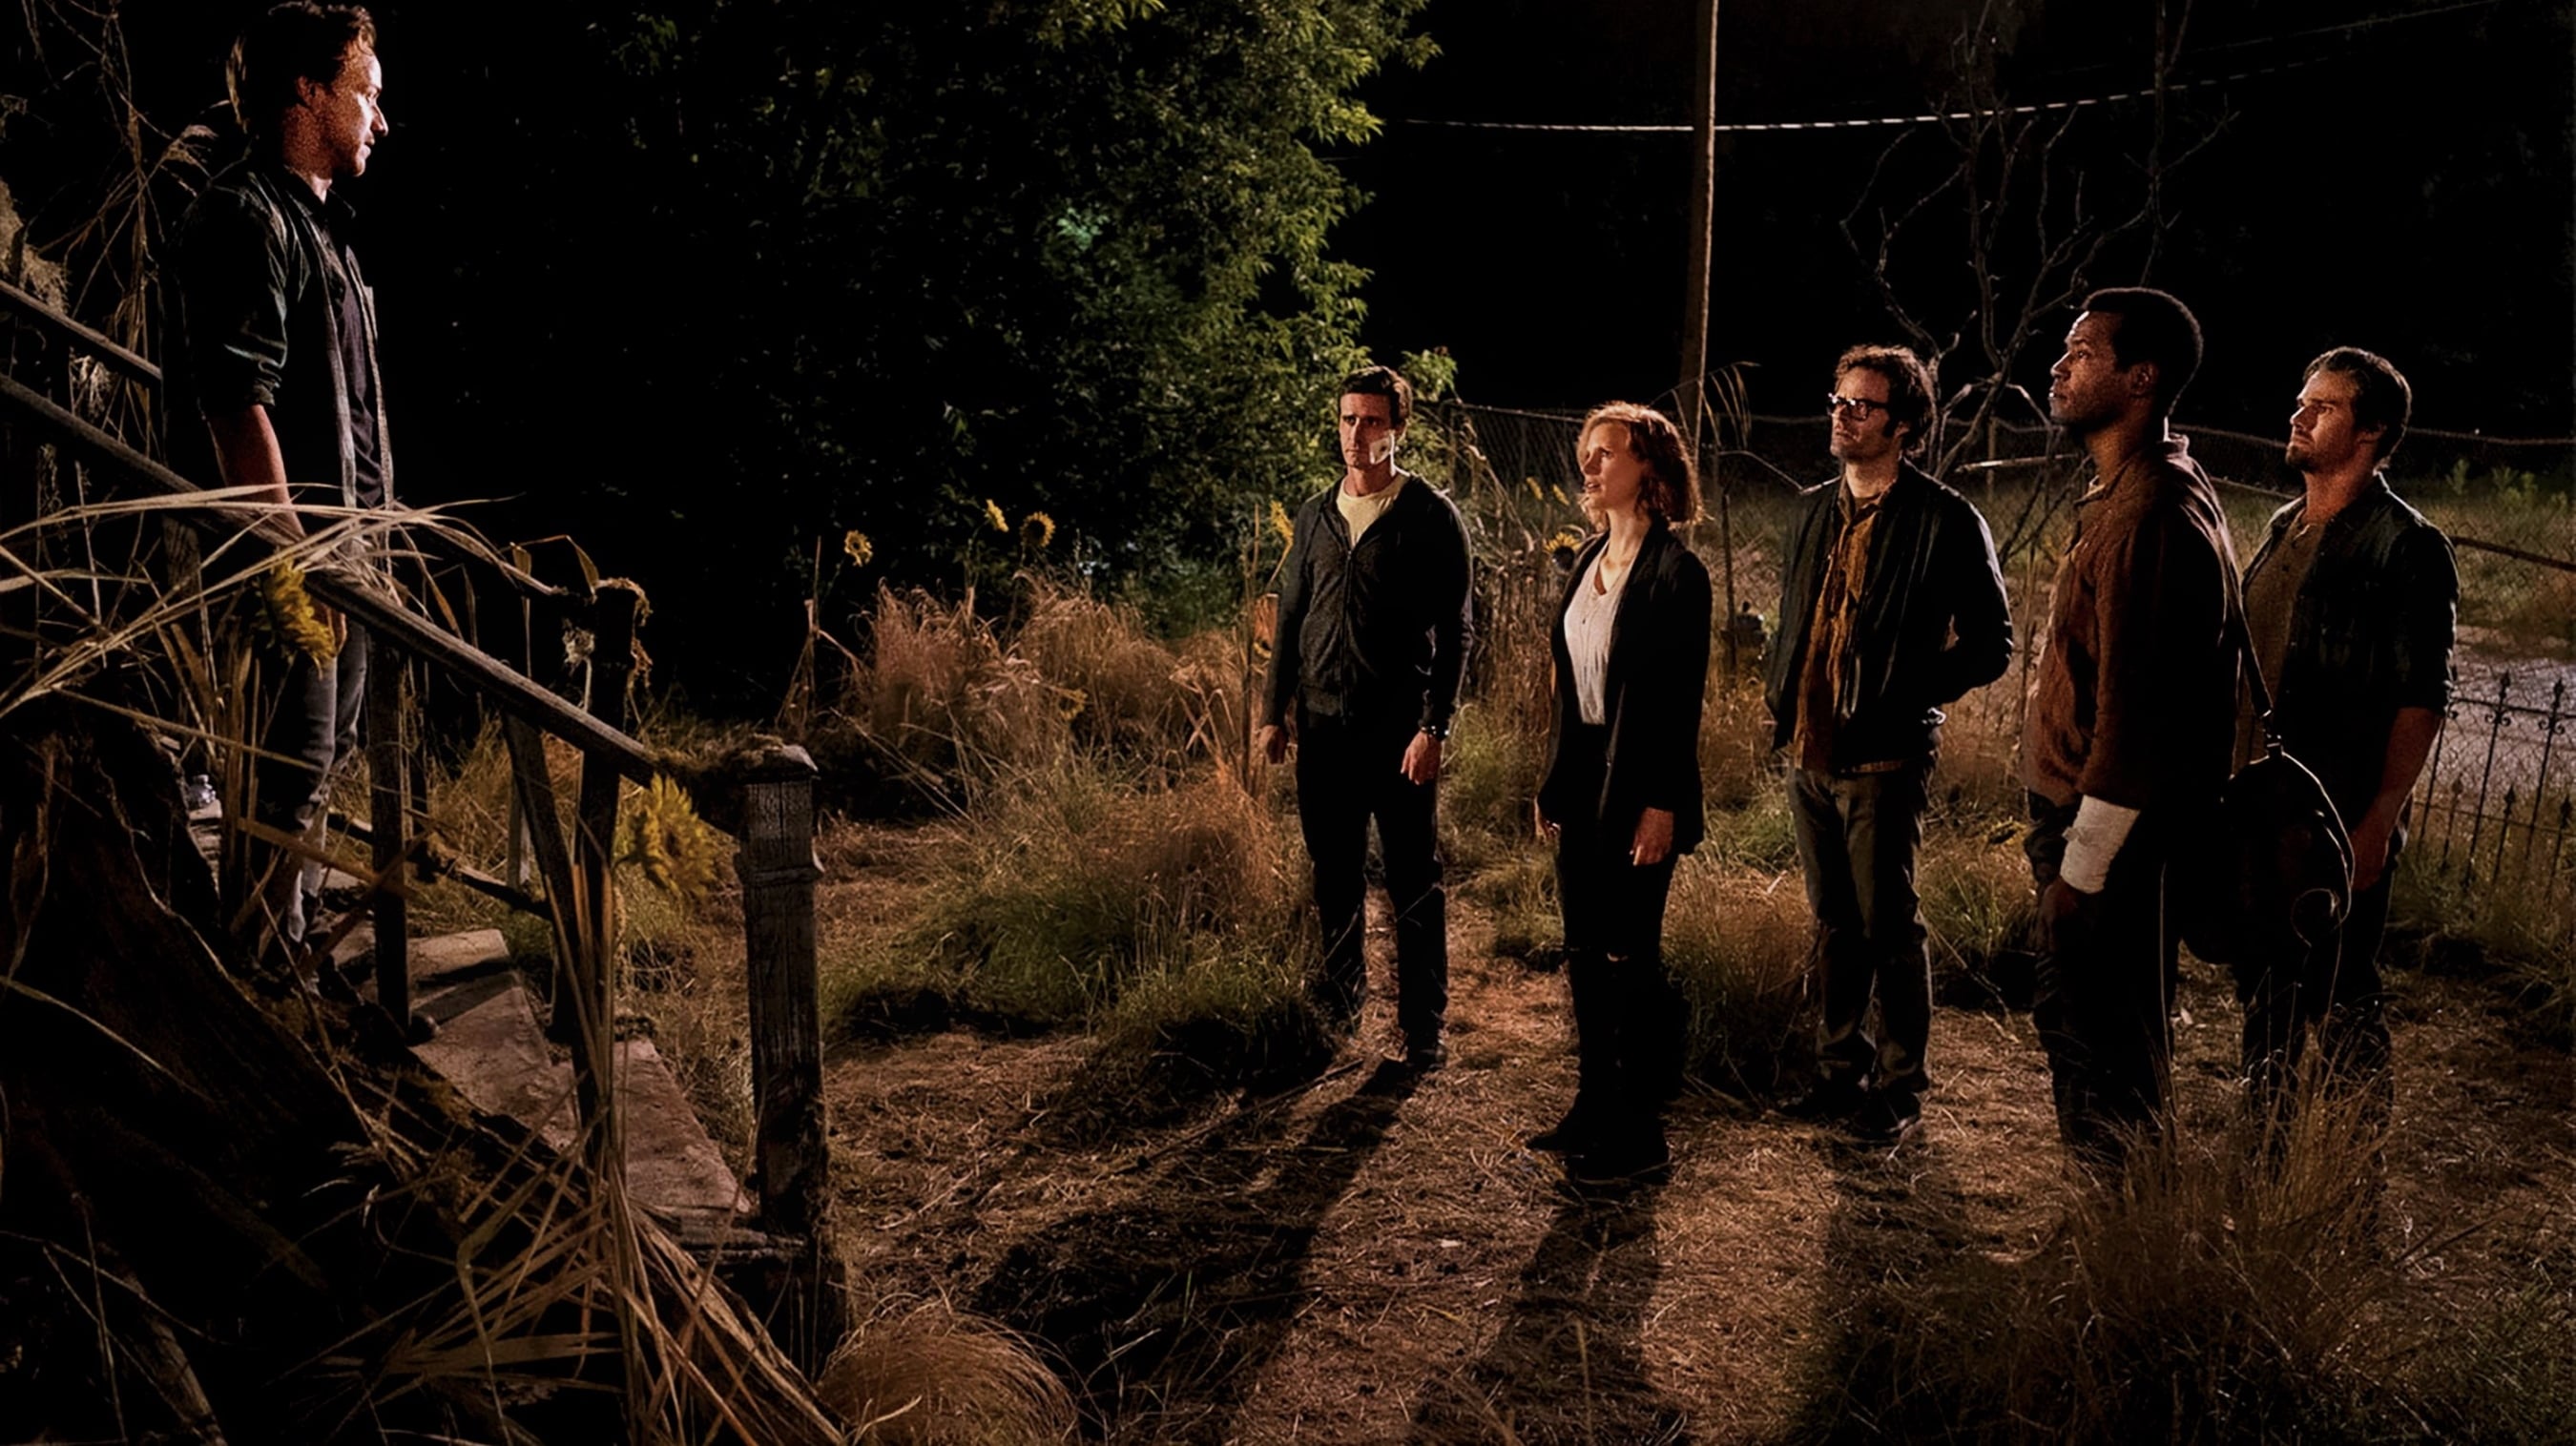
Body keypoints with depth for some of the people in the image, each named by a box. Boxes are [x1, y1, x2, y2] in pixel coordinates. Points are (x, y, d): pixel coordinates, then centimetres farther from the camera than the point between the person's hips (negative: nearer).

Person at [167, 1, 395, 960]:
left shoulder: (317, 220, 19)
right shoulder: (247, 215, -14)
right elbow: (237, 409, -22)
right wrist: (292, 565, -25)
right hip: (289, 553, -10)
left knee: (323, 760, 19)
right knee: (286, 780, -5)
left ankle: (301, 943, 32)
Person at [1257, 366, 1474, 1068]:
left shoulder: (1431, 517, -5)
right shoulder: (1316, 515, 10)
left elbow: (1455, 630, -7)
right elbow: (1290, 615, 15)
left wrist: (1433, 728, -14)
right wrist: (1275, 712, 11)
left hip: (1399, 729, -4)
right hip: (1323, 722, 5)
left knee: (1414, 883, 1)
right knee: (1334, 874, 13)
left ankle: (1424, 1026, 9)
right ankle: (1340, 997, 28)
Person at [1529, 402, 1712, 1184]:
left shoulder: (1676, 571, -13)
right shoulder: (1589, 559, 10)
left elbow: (1681, 696, -15)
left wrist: (1661, 804, -18)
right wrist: (1553, 779, 12)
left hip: (1636, 788, -8)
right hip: (1581, 781, 8)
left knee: (1630, 957, 0)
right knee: (1585, 953, 14)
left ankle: (1640, 1134, 11)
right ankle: (1594, 1106, 26)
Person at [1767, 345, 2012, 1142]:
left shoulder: (1945, 521, -9)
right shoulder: (1814, 511, 12)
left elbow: (1990, 644, -8)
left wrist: (1905, 698, -13)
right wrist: (1781, 700, 9)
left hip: (1882, 761, -6)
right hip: (1809, 754, 6)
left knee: (1889, 929, 3)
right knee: (1834, 926, 16)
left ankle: (1899, 1089, 16)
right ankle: (1841, 1069, 29)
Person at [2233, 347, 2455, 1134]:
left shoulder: (2407, 547, -10)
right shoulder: (2285, 528, 13)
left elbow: (2422, 699, -13)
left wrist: (2379, 821, -18)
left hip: (2339, 823, -7)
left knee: (2336, 1001, -1)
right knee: (2262, 990, 15)